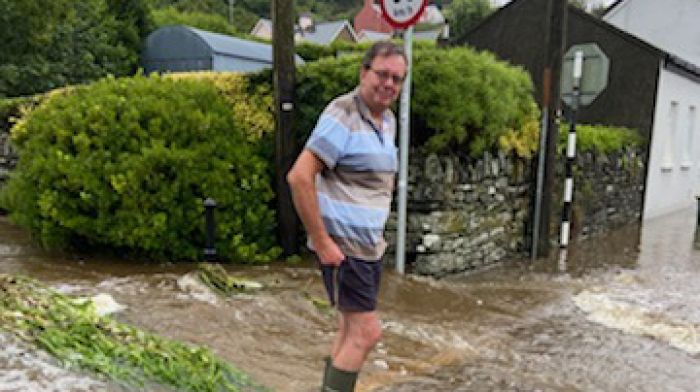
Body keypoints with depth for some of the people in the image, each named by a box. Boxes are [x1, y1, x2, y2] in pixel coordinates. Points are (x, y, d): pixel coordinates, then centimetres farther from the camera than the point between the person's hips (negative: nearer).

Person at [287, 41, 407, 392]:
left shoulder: (388, 120, 10)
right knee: (367, 332, -4)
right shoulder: (343, 115, -17)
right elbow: (299, 177, -24)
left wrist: (377, 230, 14)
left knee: (351, 330, 17)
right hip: (342, 246, -9)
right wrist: (322, 242, -22)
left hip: (370, 245, 9)